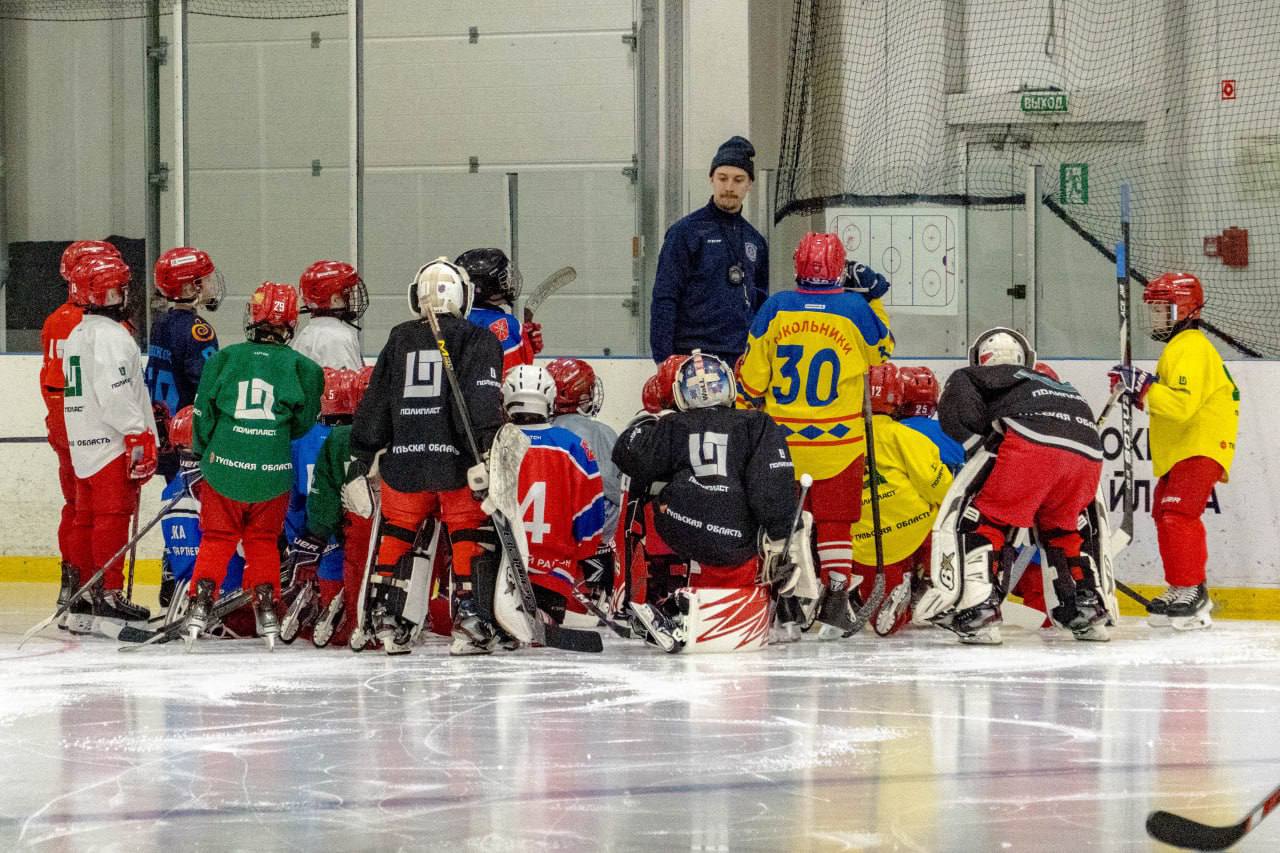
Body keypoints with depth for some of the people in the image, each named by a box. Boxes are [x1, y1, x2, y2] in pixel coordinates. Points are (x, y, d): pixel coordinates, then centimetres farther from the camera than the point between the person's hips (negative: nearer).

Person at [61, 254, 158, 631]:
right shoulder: (110, 335, -13)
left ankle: (81, 606, 14)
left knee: (87, 519, 11)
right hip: (112, 443, -10)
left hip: (83, 444, 10)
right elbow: (115, 392, -22)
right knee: (113, 518, -9)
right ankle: (109, 595, -12)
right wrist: (139, 435, -20)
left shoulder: (76, 335, 18)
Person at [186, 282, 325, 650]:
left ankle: (201, 605, 7)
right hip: (273, 473, 0)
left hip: (224, 467, 0)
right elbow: (303, 423, 5)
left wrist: (202, 453, 17)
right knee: (263, 541, 17)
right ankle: (266, 606, 12)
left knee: (217, 539, 13)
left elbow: (204, 412, 2)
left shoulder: (224, 358, -2)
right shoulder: (301, 367, -1)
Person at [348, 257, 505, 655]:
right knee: (472, 536, 5)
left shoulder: (398, 340, 13)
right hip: (456, 460, -3)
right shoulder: (477, 340, 1)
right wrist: (486, 453, -20)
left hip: (403, 460, 3)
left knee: (396, 534, 16)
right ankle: (471, 622, -4)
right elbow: (483, 399, -14)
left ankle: (388, 622, 14)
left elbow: (373, 406, 13)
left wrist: (359, 461, 16)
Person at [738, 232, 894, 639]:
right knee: (835, 520, 6)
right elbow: (882, 352, 13)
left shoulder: (775, 308, -3)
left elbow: (752, 375, 1)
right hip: (839, 438, -1)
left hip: (782, 437, 1)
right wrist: (875, 299, 18)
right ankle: (836, 601, -1)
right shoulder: (856, 309, -6)